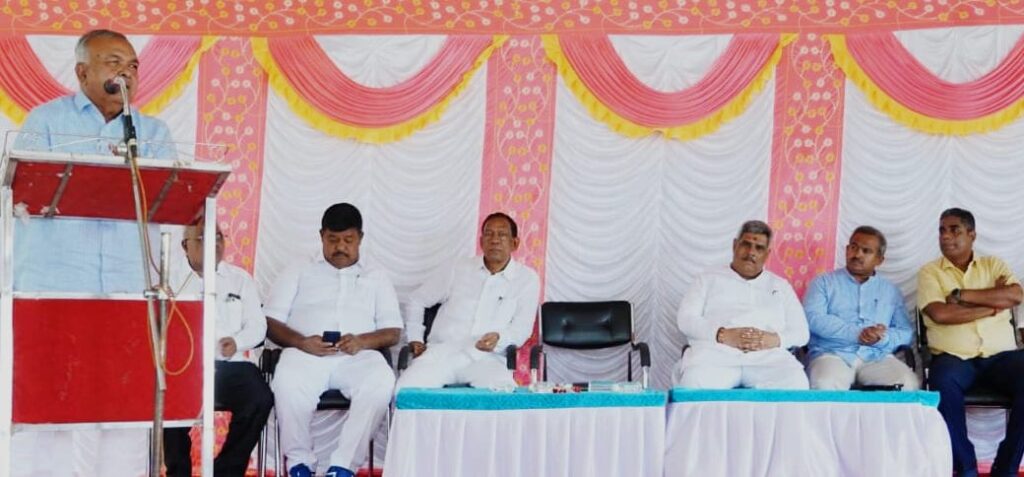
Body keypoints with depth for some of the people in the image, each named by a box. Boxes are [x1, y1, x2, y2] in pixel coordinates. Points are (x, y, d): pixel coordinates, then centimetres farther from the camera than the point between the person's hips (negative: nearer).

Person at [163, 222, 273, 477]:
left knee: (260, 400, -27)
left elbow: (257, 325, 12)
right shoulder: (174, 281, 15)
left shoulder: (240, 279, 18)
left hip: (229, 364, 1)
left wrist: (237, 342, -9)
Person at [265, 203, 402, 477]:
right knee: (288, 383, -36)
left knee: (381, 382, -35)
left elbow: (393, 331, 14)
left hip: (358, 355, 1)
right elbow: (271, 323, 13)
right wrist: (301, 342, -9)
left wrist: (363, 340, -9)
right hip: (306, 352, 0)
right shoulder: (299, 274, 23)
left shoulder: (377, 279, 25)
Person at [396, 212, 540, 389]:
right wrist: (415, 339, 12)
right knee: (405, 389, -27)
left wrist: (499, 338, -20)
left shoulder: (527, 278, 9)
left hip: (488, 358, -2)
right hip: (443, 352, 2)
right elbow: (417, 301, 25)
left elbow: (521, 329, 2)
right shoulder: (459, 269, 15)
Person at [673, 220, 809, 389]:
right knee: (695, 381, -37)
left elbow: (801, 332, 18)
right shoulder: (709, 279, 21)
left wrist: (776, 339, -6)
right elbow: (686, 319, 7)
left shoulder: (781, 286, 27)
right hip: (716, 352, -2)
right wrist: (722, 335, -12)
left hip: (768, 356, 2)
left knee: (796, 383, -32)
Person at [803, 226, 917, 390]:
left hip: (877, 357, 3)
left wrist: (882, 338, -13)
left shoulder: (890, 290, 21)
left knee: (907, 384, -26)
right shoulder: (824, 282, 13)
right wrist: (857, 334, -16)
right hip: (833, 354, -3)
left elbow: (906, 332, 10)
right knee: (824, 385, -36)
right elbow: (813, 318, -5)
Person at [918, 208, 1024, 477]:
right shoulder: (929, 271, 10)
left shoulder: (993, 265, 17)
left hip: (1001, 355, 2)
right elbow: (940, 314, -8)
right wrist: (993, 305, -4)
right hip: (954, 357, -2)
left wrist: (961, 295, -6)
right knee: (944, 383, -36)